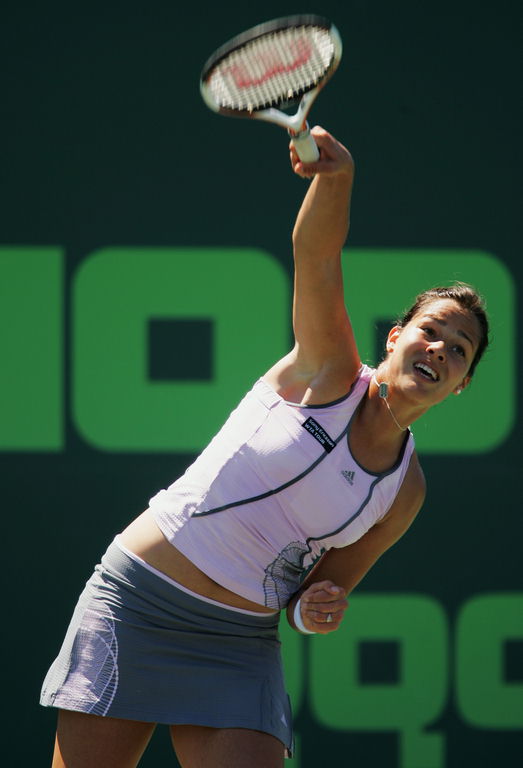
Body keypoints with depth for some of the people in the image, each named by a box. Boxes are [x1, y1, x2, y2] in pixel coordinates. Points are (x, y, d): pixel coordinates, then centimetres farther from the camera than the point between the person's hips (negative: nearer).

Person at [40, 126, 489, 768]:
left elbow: (324, 588, 14)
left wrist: (316, 612, -11)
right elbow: (316, 255, -20)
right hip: (138, 599, -3)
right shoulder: (332, 372, -3)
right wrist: (336, 174, -40)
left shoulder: (405, 492, 6)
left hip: (241, 646, 3)